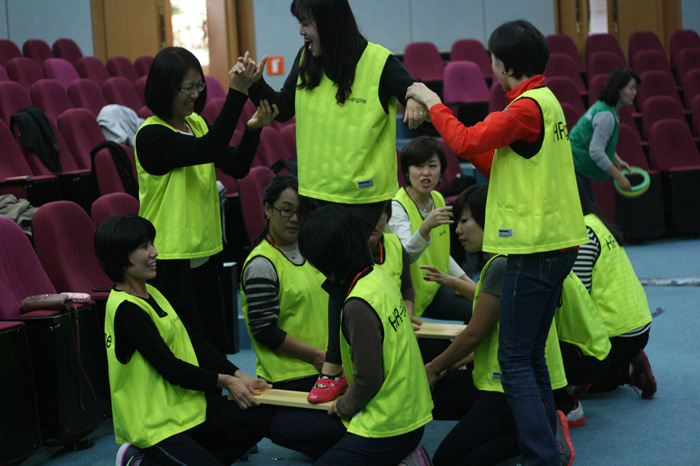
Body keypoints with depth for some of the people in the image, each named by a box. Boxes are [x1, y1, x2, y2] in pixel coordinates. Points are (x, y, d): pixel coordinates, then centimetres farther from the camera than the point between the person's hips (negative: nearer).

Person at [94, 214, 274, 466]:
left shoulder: (151, 294, 12)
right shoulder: (126, 308, -18)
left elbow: (194, 342, 10)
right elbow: (169, 367, -19)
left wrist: (239, 376, 0)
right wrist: (225, 382, -10)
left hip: (185, 406, 10)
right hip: (153, 424, -10)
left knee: (261, 417, -1)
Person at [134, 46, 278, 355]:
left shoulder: (197, 123, 9)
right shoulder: (151, 135, -16)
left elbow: (237, 166, 3)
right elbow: (207, 150, -30)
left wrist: (253, 128, -14)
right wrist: (236, 93, -33)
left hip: (205, 252, 8)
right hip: (170, 259, -8)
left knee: (214, 341, 13)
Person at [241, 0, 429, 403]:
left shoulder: (379, 63, -13)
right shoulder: (306, 61, 3)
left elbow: (418, 95, -8)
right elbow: (284, 109, 13)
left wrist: (417, 104, -32)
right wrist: (256, 84, -3)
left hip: (364, 192, -6)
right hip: (322, 188, 6)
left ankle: (334, 368, 1)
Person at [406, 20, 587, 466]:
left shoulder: (527, 107, -15)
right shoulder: (545, 100, 16)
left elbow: (466, 142, -19)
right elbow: (506, 168, 18)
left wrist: (433, 103, -6)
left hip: (534, 249, -10)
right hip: (557, 242, 10)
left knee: (516, 360, -6)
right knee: (532, 356, 16)